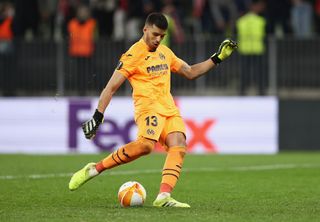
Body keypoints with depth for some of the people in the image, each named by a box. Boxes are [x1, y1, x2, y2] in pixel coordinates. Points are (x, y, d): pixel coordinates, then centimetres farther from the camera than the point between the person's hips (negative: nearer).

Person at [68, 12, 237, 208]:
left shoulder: (165, 52, 20)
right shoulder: (134, 55, -4)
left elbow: (190, 72, 30)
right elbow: (111, 88, -7)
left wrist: (217, 58, 21)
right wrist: (97, 117, -14)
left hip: (169, 109, 7)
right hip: (148, 106, -7)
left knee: (179, 145, -19)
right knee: (146, 144, -32)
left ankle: (163, 197, -29)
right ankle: (95, 169, -20)